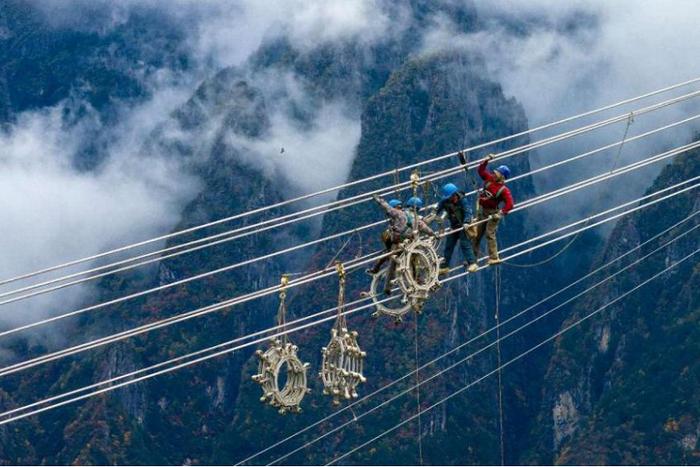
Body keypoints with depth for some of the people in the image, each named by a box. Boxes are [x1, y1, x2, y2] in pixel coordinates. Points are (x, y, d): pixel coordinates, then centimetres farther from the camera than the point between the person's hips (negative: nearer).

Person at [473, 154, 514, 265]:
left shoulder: (504, 190, -19)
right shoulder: (489, 179, -1)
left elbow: (509, 204, -26)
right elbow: (481, 170, 10)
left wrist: (501, 213, -36)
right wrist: (486, 161, 0)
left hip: (492, 213, -7)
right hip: (482, 211, 7)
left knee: (490, 234, -16)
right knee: (476, 235, 12)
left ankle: (494, 258, -13)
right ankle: (472, 257, 23)